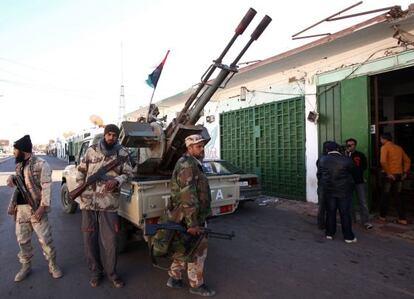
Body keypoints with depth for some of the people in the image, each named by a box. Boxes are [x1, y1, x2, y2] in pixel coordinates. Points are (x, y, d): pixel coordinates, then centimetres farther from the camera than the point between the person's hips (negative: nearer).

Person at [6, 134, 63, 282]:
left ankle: (53, 265, 16)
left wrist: (42, 207, -22)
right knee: (22, 240, 15)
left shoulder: (41, 164, -11)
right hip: (20, 208, 7)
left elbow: (46, 187, -16)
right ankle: (26, 266, 32)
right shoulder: (19, 165, 12)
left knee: (45, 239, 0)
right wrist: (12, 178, 3)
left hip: (35, 208, -7)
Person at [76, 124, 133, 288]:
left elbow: (128, 173, 0)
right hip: (88, 201, 2)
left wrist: (116, 181, -19)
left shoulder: (122, 153, -1)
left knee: (110, 240, 4)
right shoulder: (91, 150, 4)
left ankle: (111, 272, 24)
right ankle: (95, 271, 30)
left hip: (109, 203, -2)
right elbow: (81, 170, 14)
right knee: (89, 238, 11)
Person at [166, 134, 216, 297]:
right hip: (189, 216, -10)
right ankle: (196, 285, 21)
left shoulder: (192, 163, 14)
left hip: (186, 215, 10)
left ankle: (174, 278, 33)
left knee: (184, 248, 19)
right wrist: (193, 223, -26)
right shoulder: (187, 165, -21)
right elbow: (188, 197, -26)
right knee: (197, 249, 4)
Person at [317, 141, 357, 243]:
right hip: (344, 190, -2)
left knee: (330, 212, 13)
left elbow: (319, 174, 4)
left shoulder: (322, 160, -4)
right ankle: (348, 236, 12)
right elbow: (353, 172, 1)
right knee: (345, 213, 5)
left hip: (328, 190, 3)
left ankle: (330, 233, 20)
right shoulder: (346, 160, -13)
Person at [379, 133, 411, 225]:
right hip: (399, 175, 6)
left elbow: (383, 161, -22)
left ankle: (382, 216, 16)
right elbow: (407, 161, 15)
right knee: (398, 196, 11)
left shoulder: (385, 147, -7)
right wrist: (405, 172, 12)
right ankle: (402, 219, 9)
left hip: (389, 175, -5)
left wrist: (388, 173, -16)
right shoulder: (399, 148, 13)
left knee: (385, 196, 6)